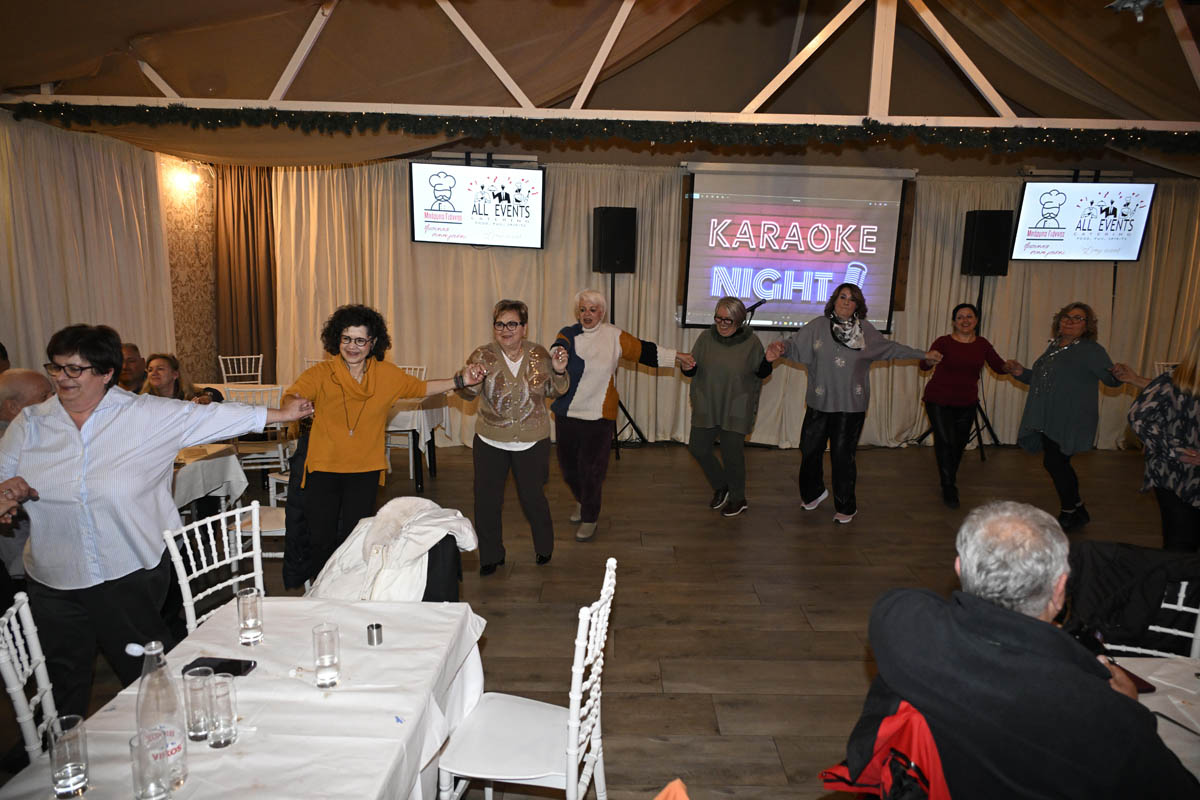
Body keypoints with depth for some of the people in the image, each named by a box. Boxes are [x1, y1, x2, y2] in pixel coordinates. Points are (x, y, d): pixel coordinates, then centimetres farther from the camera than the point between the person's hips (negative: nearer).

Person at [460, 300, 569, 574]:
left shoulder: (538, 354, -3)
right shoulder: (483, 355, -9)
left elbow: (553, 391, 10)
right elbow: (468, 392, -21)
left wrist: (559, 371, -9)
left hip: (532, 443, 0)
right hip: (490, 442, 0)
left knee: (533, 497, 9)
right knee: (486, 500, 6)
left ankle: (544, 547, 36)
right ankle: (491, 555, 27)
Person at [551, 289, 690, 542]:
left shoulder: (613, 336, 2)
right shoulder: (568, 334, 0)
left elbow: (643, 350, 11)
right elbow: (557, 349, -21)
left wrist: (676, 357, 15)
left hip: (599, 416, -2)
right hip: (566, 414, 2)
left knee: (592, 469, -1)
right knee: (568, 464, 15)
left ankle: (589, 519, 18)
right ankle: (581, 501, 45)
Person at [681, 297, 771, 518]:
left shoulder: (751, 342, -8)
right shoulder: (706, 338, -3)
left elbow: (761, 374, 3)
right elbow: (692, 371, 3)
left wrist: (768, 362, -19)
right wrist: (687, 367, -20)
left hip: (736, 408, -3)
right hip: (707, 407, 4)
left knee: (732, 453, 2)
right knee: (697, 448, 7)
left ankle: (737, 499, 26)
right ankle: (721, 487, 32)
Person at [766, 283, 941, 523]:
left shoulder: (865, 329, 4)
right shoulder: (818, 326, -1)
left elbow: (890, 348, 17)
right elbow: (795, 343, -10)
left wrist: (923, 355, 21)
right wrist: (780, 347, -33)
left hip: (851, 406, -1)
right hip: (819, 404, 1)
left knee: (842, 455, 1)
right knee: (810, 449, 8)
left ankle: (846, 507, 20)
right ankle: (813, 493, 35)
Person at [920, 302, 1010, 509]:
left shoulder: (982, 344, 2)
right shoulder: (944, 342, -11)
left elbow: (999, 366, -1)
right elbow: (924, 365, -23)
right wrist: (929, 359, -45)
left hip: (966, 404, 4)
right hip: (939, 401, -4)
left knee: (959, 444, 13)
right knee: (946, 442, -9)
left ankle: (949, 481, 39)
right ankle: (949, 488, 6)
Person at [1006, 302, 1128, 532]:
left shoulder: (1091, 350, -7)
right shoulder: (1054, 346, 14)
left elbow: (1111, 378, -16)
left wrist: (1118, 375, -38)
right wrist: (1021, 373, 7)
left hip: (1070, 421, -7)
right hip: (1047, 420, 7)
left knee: (1054, 462, -6)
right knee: (1058, 464, 15)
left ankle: (1069, 514, 13)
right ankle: (1078, 512, 32)